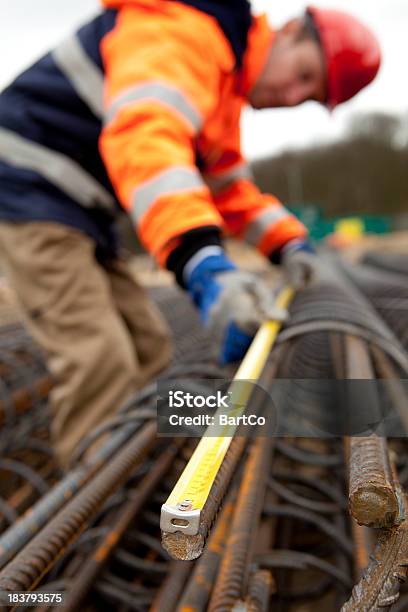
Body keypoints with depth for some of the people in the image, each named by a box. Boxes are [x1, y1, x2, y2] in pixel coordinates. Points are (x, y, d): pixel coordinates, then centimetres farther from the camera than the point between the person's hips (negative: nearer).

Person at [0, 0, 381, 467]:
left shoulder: (226, 94, 15)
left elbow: (229, 185, 23)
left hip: (80, 212, 10)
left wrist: (288, 242, 9)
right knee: (101, 364, -18)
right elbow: (144, 135, -36)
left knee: (149, 351, 9)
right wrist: (206, 265, -50)